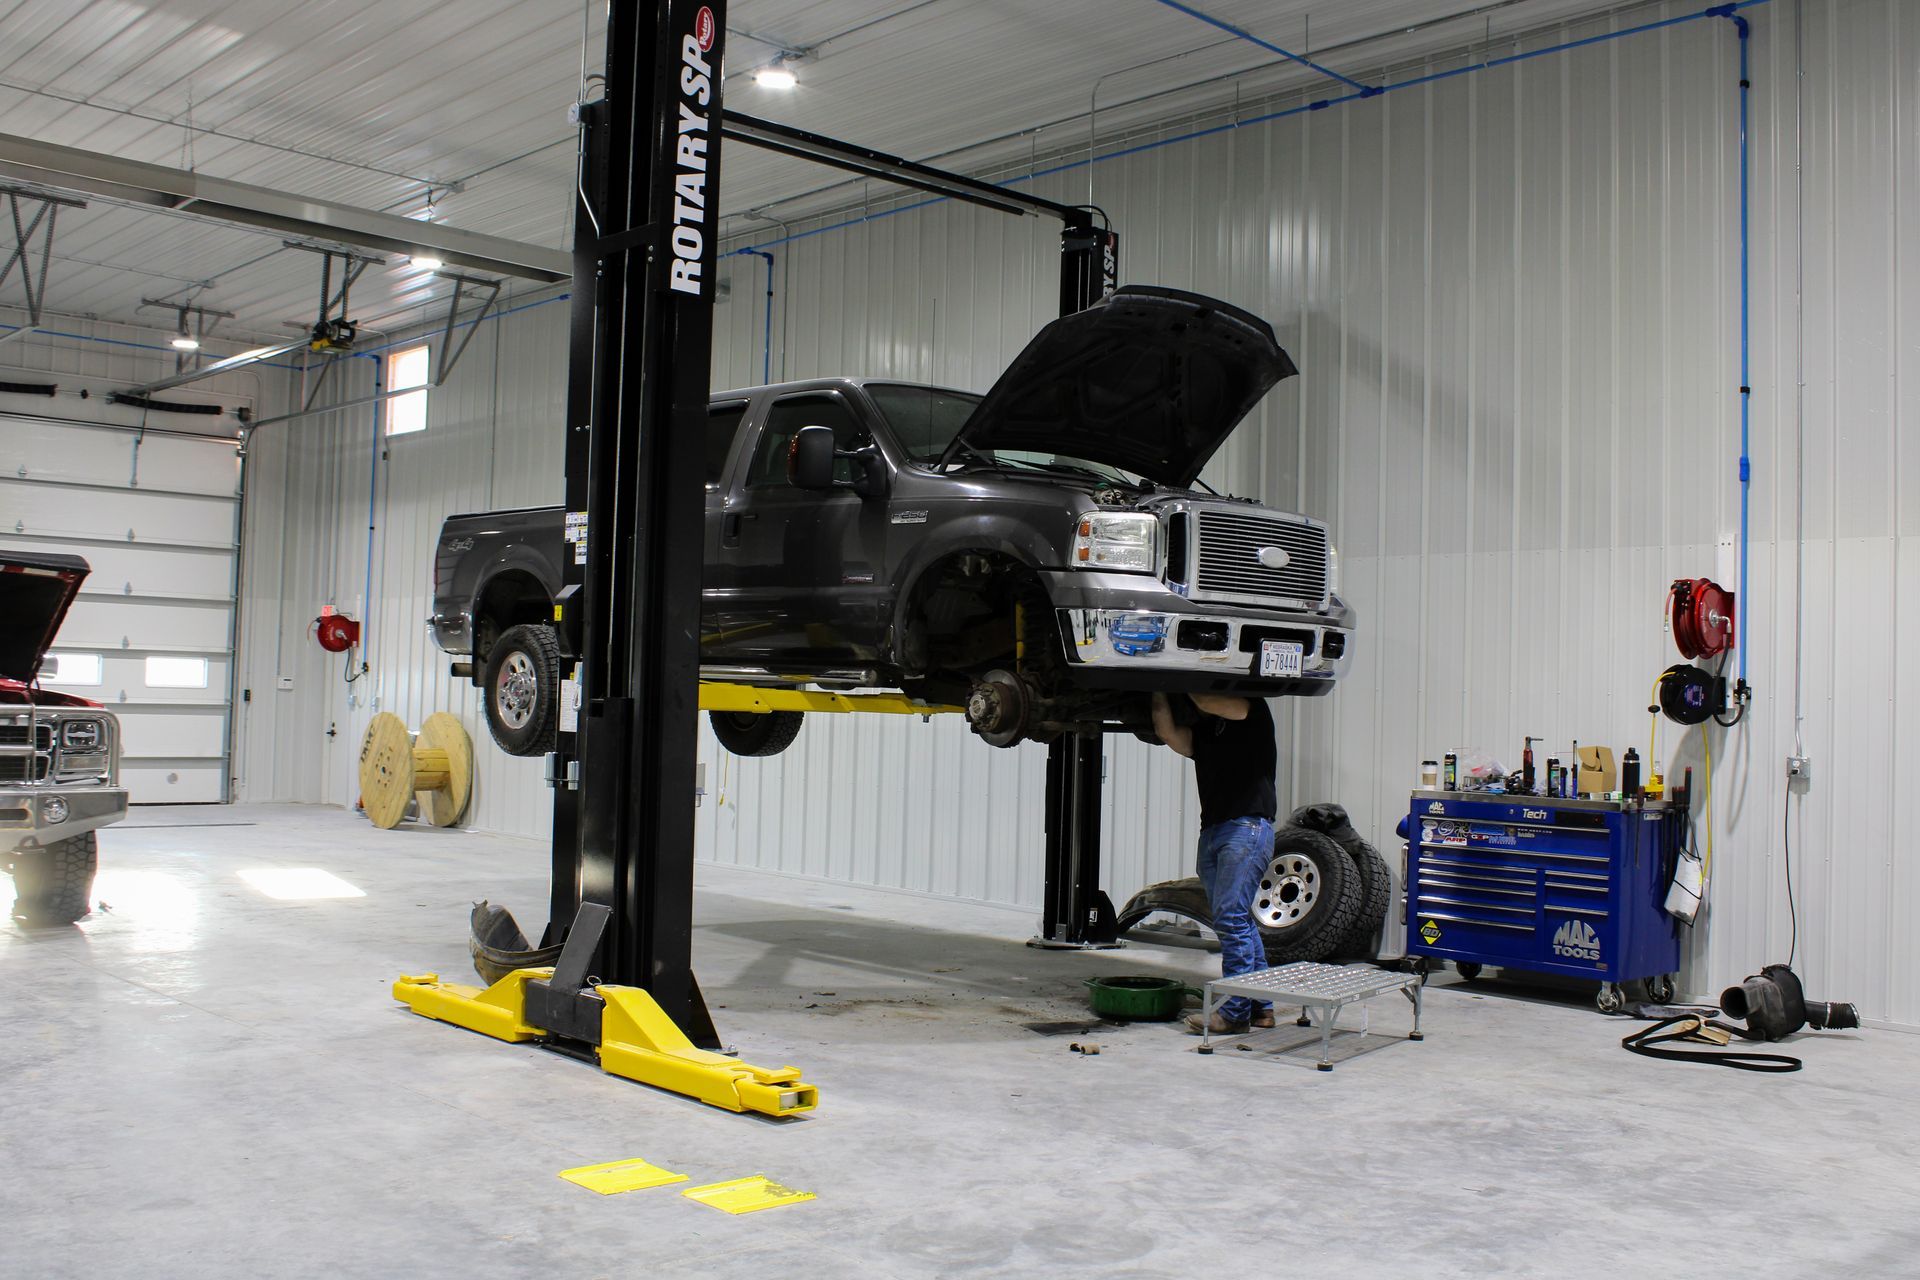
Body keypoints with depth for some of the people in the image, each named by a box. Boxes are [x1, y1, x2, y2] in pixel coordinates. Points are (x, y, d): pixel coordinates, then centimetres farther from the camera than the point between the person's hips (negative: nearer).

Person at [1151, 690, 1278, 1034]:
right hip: (1212, 831, 8)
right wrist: (1160, 695, 0)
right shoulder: (1200, 731, 20)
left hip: (1248, 827, -7)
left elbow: (1212, 703, -10)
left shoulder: (1253, 710, 5)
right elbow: (1168, 733, 3)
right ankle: (1260, 1006, 15)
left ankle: (1235, 1011, -9)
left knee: (1232, 918, -12)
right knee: (1238, 919, 9)